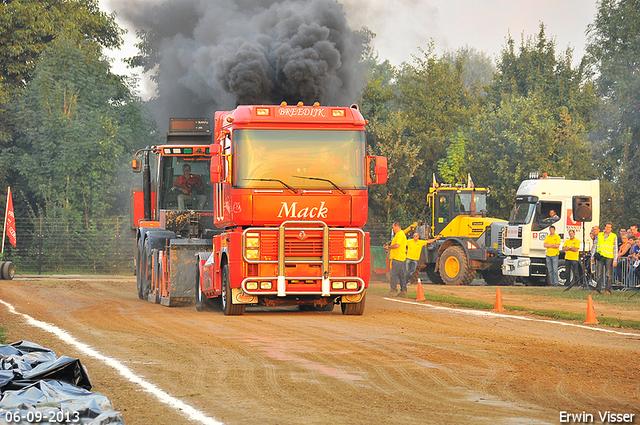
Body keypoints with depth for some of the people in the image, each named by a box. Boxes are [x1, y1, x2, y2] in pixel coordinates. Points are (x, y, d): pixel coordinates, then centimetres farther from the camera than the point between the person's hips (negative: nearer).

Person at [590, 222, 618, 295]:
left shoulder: (614, 236, 7)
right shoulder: (599, 235, 13)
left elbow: (615, 249, 4)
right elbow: (595, 246, 17)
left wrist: (615, 260, -3)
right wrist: (592, 257, 12)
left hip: (609, 257, -2)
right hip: (600, 256, 2)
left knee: (609, 275, -2)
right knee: (599, 274, 1)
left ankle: (608, 290, 1)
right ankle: (598, 289, 4)